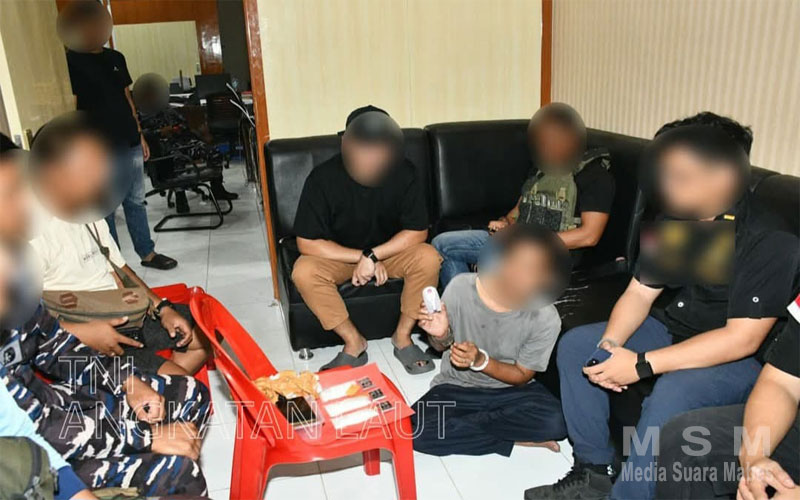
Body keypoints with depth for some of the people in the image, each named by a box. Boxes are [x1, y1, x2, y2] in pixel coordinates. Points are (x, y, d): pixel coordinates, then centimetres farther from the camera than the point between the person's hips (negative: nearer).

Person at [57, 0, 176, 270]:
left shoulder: (116, 58, 10)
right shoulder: (70, 61, -9)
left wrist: (140, 134, 16)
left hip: (129, 143, 7)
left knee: (136, 201, 16)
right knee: (105, 209, 4)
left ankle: (148, 253, 27)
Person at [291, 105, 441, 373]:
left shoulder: (403, 172, -20)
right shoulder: (323, 177, -23)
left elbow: (418, 232, -16)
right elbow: (307, 243, -21)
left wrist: (373, 255, -27)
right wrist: (362, 258, -25)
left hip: (390, 252, 1)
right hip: (339, 257, 0)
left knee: (428, 258, -28)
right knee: (303, 271, -29)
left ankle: (403, 336, -7)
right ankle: (354, 342, -11)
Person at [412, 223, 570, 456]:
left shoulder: (545, 319, -22)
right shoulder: (460, 287, -19)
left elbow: (522, 376, -8)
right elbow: (442, 347, -2)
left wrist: (480, 360, -27)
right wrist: (440, 336, -26)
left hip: (511, 388, 0)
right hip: (457, 386, 1)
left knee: (555, 422, -30)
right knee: (416, 430, -27)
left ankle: (461, 426, -11)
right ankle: (515, 436, -11)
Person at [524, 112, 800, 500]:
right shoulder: (674, 224, -2)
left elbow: (741, 339, -28)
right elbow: (639, 293, 1)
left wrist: (642, 365, -31)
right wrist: (609, 345, -18)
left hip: (740, 359, -7)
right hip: (674, 331, 8)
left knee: (671, 393, -37)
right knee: (574, 345, -1)